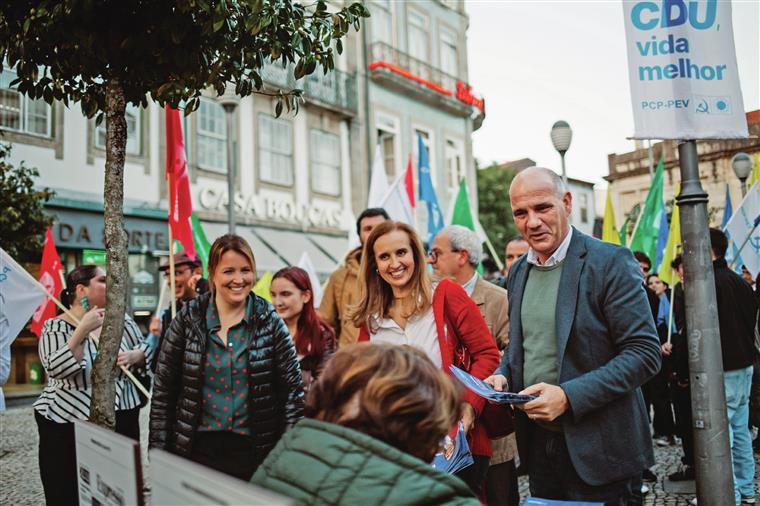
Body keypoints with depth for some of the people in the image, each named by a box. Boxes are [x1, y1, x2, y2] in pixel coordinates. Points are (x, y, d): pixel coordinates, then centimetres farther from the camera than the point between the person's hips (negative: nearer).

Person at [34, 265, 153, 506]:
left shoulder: (120, 319, 5)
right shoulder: (56, 327, -7)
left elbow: (146, 349, 11)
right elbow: (57, 369, -21)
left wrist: (134, 356, -10)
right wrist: (83, 330, -27)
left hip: (123, 419, 4)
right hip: (68, 425, -4)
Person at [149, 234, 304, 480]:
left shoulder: (270, 321, -3)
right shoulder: (188, 319, -1)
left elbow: (292, 390, -1)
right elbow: (163, 390, 3)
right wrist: (159, 453, 1)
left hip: (254, 449, 0)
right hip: (197, 448, 1)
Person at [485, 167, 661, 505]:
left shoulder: (610, 262, -12)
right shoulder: (518, 271, 8)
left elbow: (645, 353, -16)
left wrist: (569, 396, -24)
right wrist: (502, 375, -3)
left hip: (595, 448, -5)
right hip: (537, 442, 6)